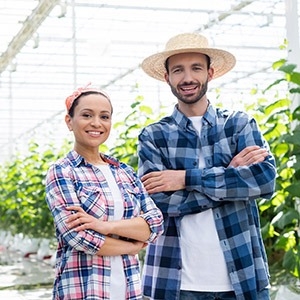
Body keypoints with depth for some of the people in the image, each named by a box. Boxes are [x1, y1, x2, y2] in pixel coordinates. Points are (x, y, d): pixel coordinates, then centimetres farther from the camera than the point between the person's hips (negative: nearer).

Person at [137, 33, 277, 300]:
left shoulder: (240, 124, 5)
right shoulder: (153, 136, 3)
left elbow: (266, 178, -11)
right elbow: (158, 201, -10)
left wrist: (186, 178, -13)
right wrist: (232, 174, -11)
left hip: (243, 276, 1)